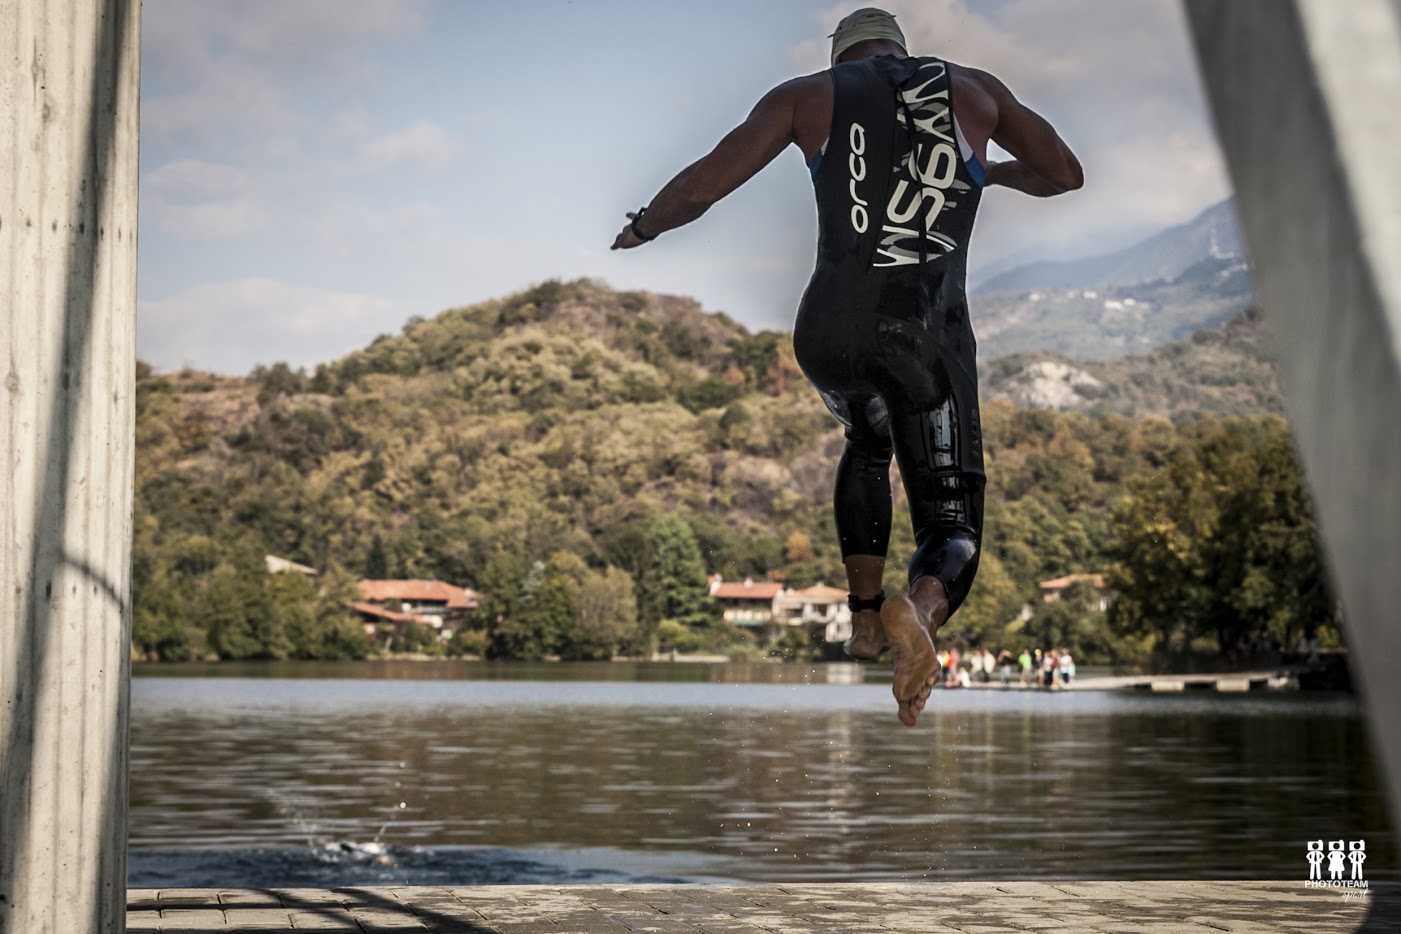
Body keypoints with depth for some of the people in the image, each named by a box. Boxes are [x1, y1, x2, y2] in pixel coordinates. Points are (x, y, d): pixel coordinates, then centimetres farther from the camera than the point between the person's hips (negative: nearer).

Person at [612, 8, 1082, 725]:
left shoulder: (809, 94, 14)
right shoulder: (974, 89, 19)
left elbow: (700, 188, 5)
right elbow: (1066, 174, 29)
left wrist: (641, 228, 26)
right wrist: (996, 173, 49)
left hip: (828, 335, 1)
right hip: (925, 335, -1)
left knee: (867, 441, 37)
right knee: (951, 533, 6)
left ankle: (865, 616, 34)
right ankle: (919, 612, -30)